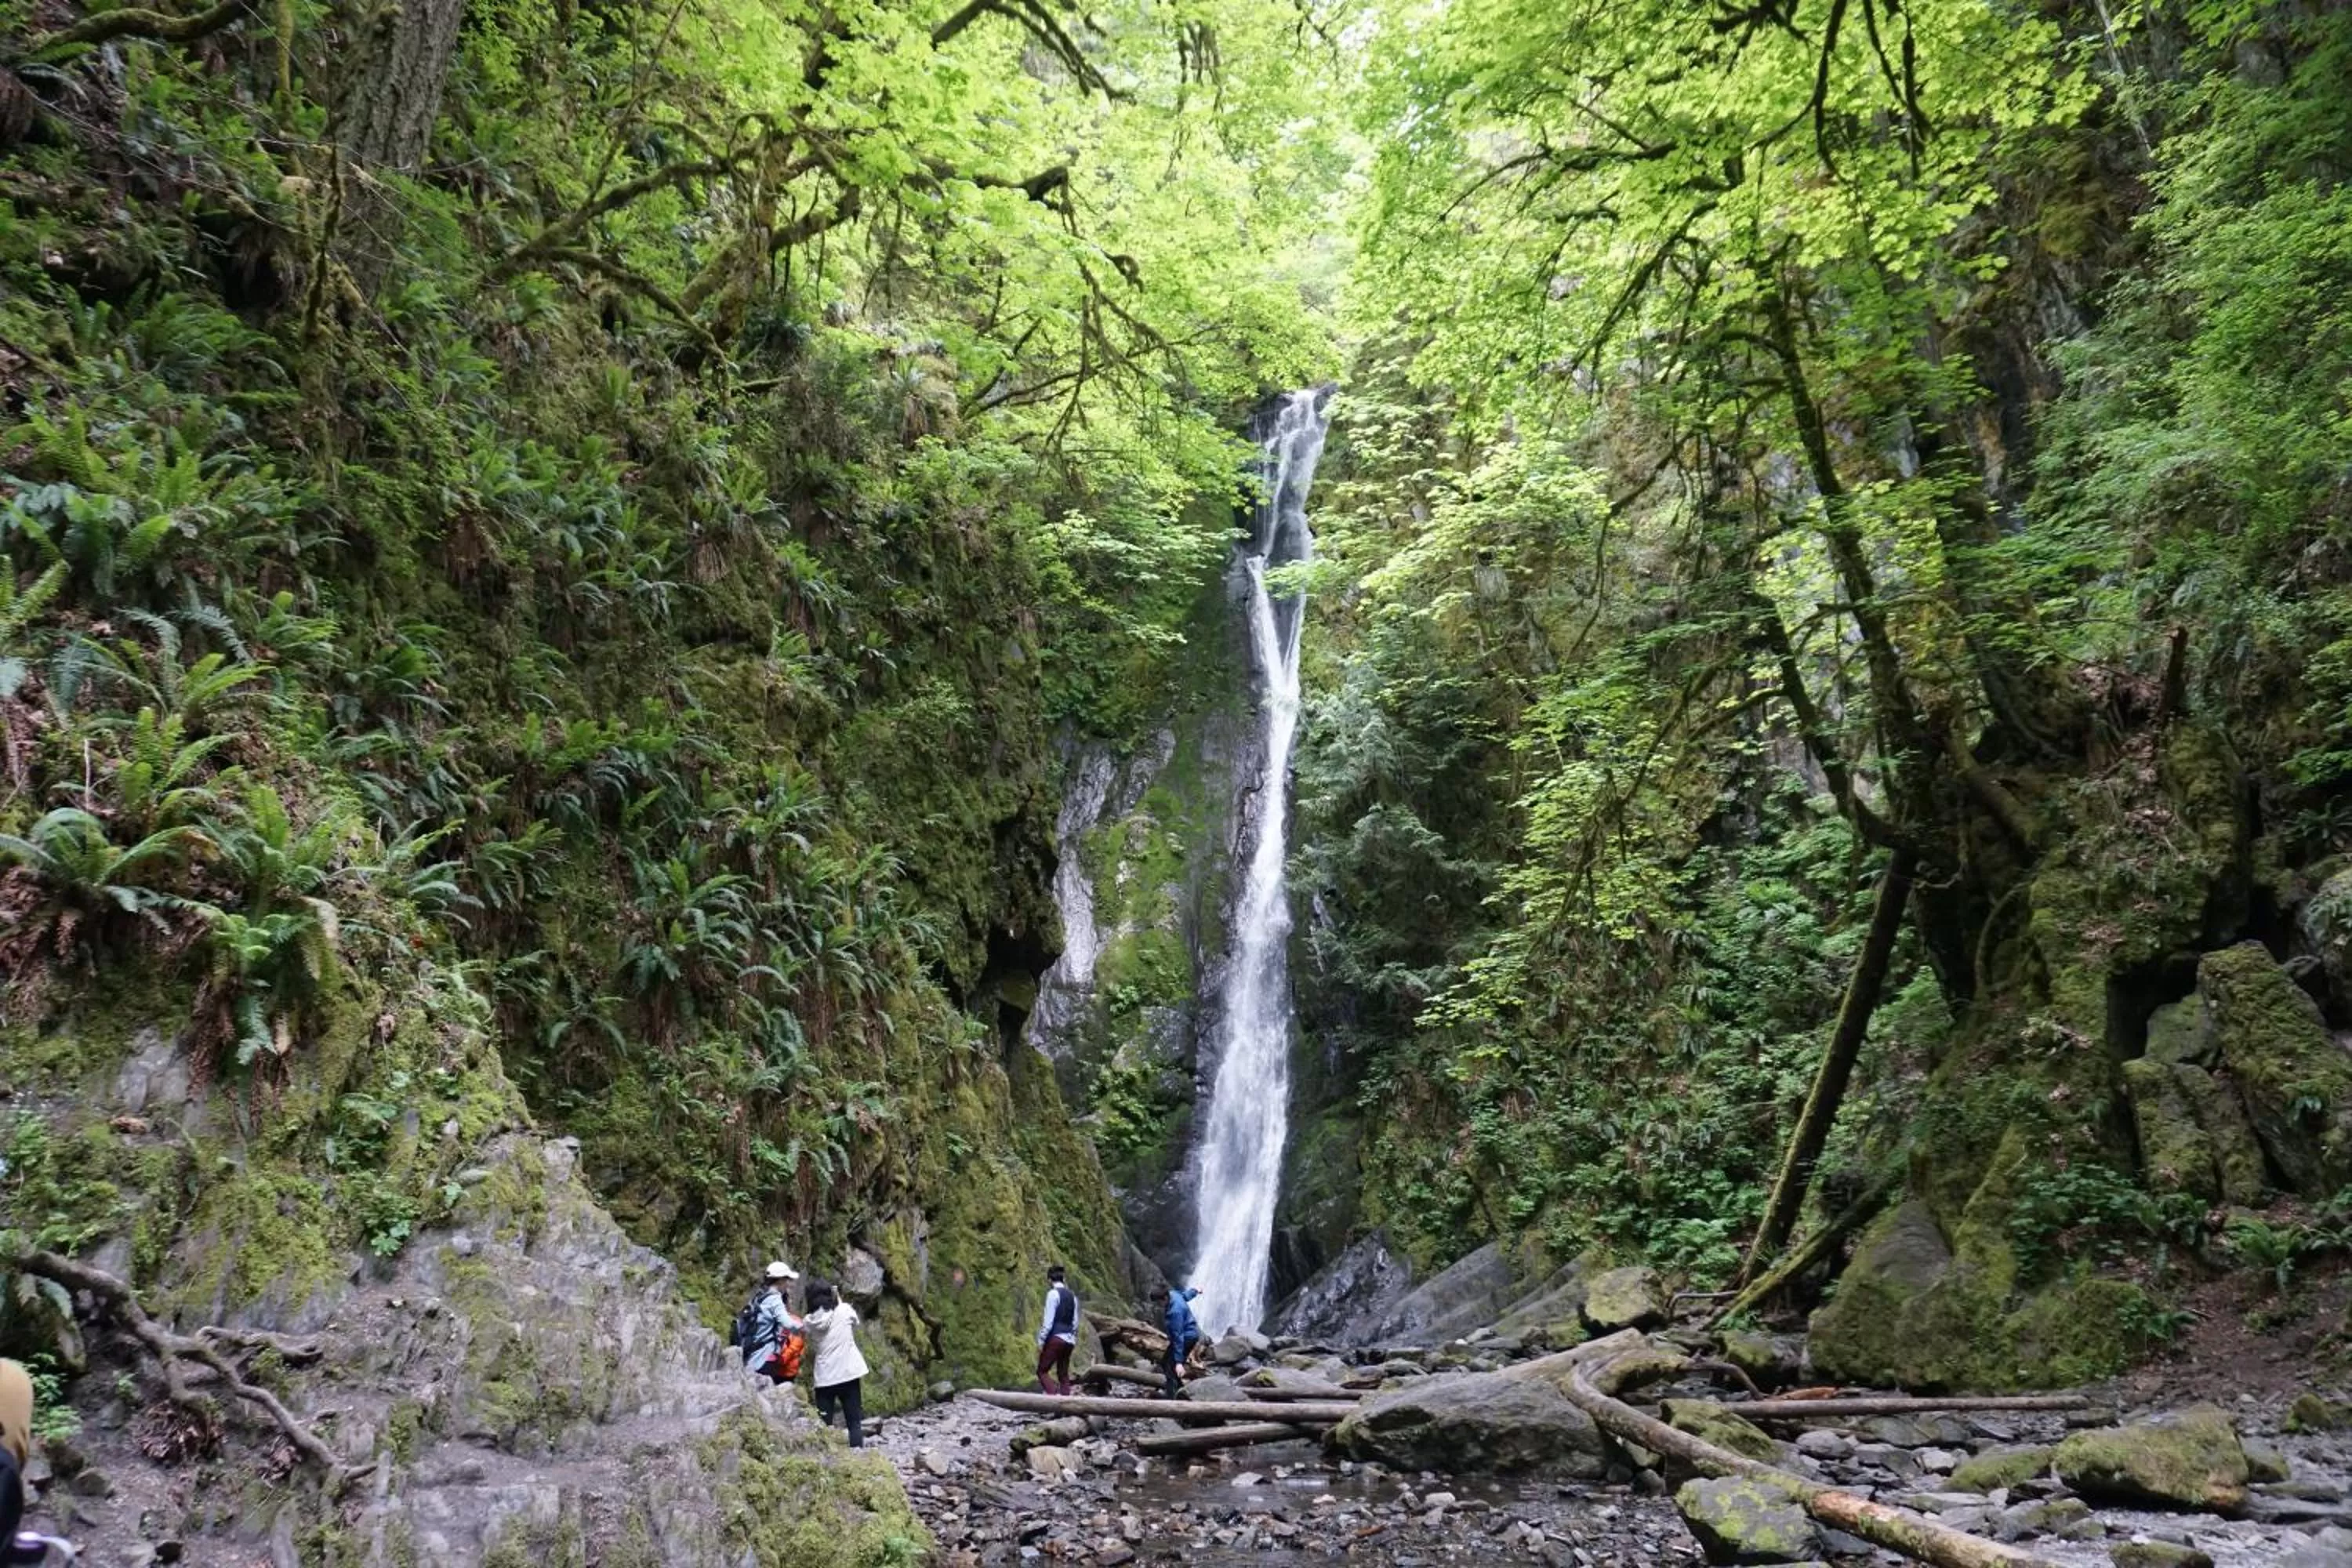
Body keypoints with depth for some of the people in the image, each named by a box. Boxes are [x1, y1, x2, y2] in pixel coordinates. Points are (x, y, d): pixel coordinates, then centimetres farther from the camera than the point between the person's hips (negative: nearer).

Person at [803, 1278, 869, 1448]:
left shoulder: (811, 1321, -3)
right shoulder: (845, 1311, -7)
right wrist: (839, 1299, 17)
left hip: (824, 1377, 1)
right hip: (848, 1373, -1)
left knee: (823, 1424, 8)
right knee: (854, 1421, 7)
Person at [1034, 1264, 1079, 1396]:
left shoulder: (1053, 1293, -9)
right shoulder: (1072, 1295, 13)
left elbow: (1048, 1321, -14)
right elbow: (1075, 1322, 14)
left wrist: (1041, 1341, -10)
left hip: (1056, 1338, -7)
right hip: (1070, 1339, 7)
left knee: (1042, 1371, 1)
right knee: (1063, 1374, 12)